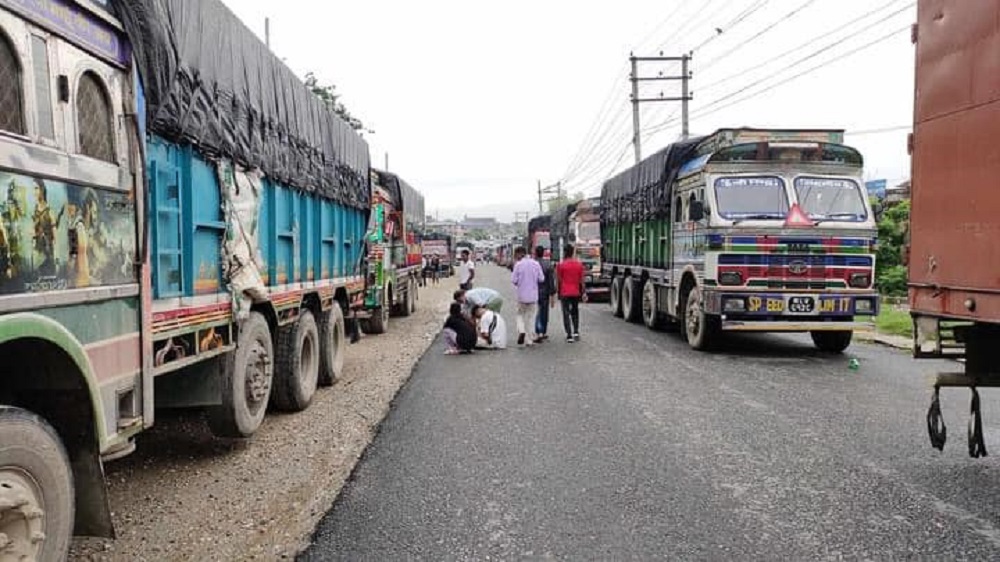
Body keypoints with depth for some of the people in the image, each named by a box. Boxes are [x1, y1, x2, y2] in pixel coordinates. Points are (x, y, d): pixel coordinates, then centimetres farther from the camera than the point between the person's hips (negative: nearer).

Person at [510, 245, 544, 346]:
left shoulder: (518, 264, -10)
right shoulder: (536, 264, -2)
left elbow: (514, 280, -11)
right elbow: (541, 278, 0)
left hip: (522, 295, -2)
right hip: (533, 295, 2)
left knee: (520, 314, 15)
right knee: (531, 317, 11)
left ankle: (521, 331, -10)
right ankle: (529, 340, 11)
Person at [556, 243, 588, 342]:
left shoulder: (561, 265, -8)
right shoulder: (579, 264, 3)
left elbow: (558, 281, -4)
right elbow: (581, 280, 4)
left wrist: (558, 293, 6)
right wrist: (584, 292, 9)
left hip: (564, 293, -3)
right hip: (576, 292, 3)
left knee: (566, 314, 1)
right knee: (575, 312, 19)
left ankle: (569, 335, -3)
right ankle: (576, 331, 9)